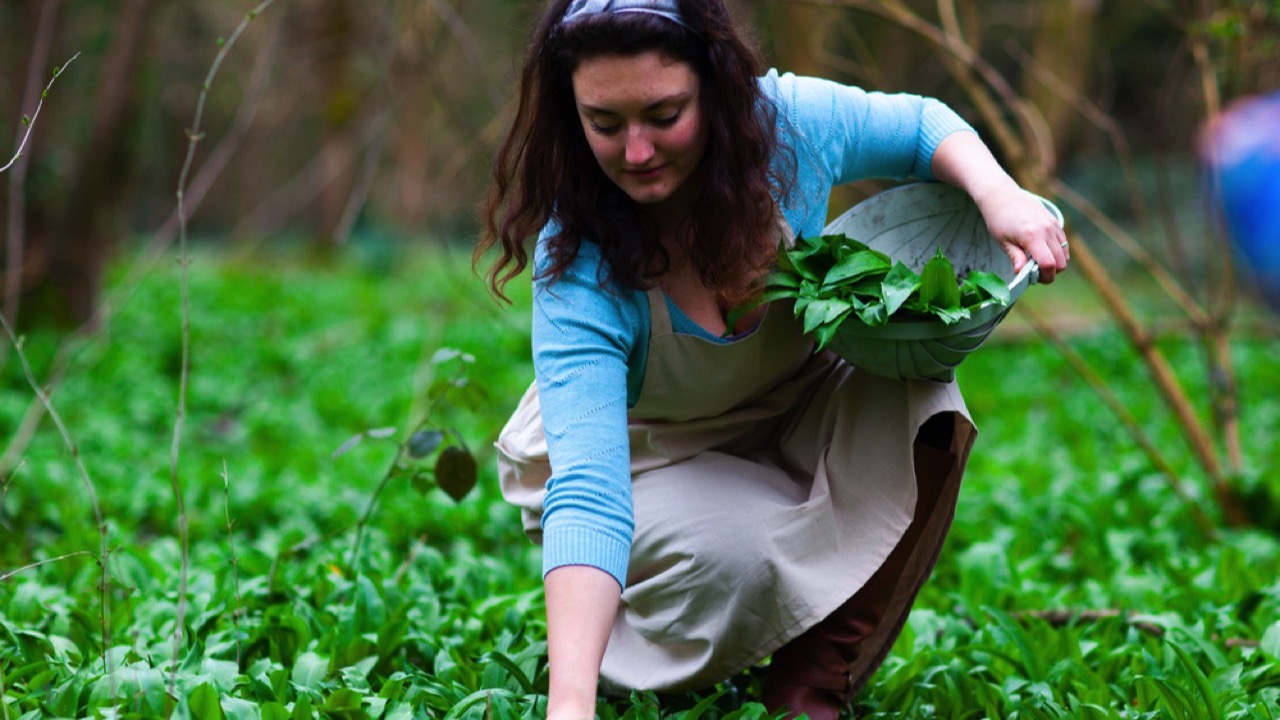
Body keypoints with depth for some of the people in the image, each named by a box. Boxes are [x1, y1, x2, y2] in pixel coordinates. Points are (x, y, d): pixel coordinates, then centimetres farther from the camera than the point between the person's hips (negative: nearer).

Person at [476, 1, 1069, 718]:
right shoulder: (579, 265, -35)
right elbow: (585, 487, -45)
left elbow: (922, 125, -2)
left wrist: (998, 193, -24)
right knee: (738, 554, -35)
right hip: (641, 457, -4)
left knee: (913, 400, -26)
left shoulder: (789, 123, -26)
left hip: (790, 416, 4)